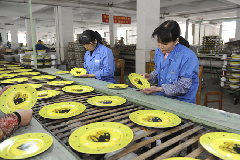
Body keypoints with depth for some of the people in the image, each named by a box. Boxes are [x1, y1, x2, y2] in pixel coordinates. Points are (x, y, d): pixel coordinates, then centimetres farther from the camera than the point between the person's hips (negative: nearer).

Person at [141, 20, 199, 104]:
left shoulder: (188, 57, -19)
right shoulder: (158, 51, 5)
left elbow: (183, 87, -19)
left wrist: (157, 89, -26)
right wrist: (150, 77, -2)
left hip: (181, 102, -6)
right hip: (161, 97, 7)